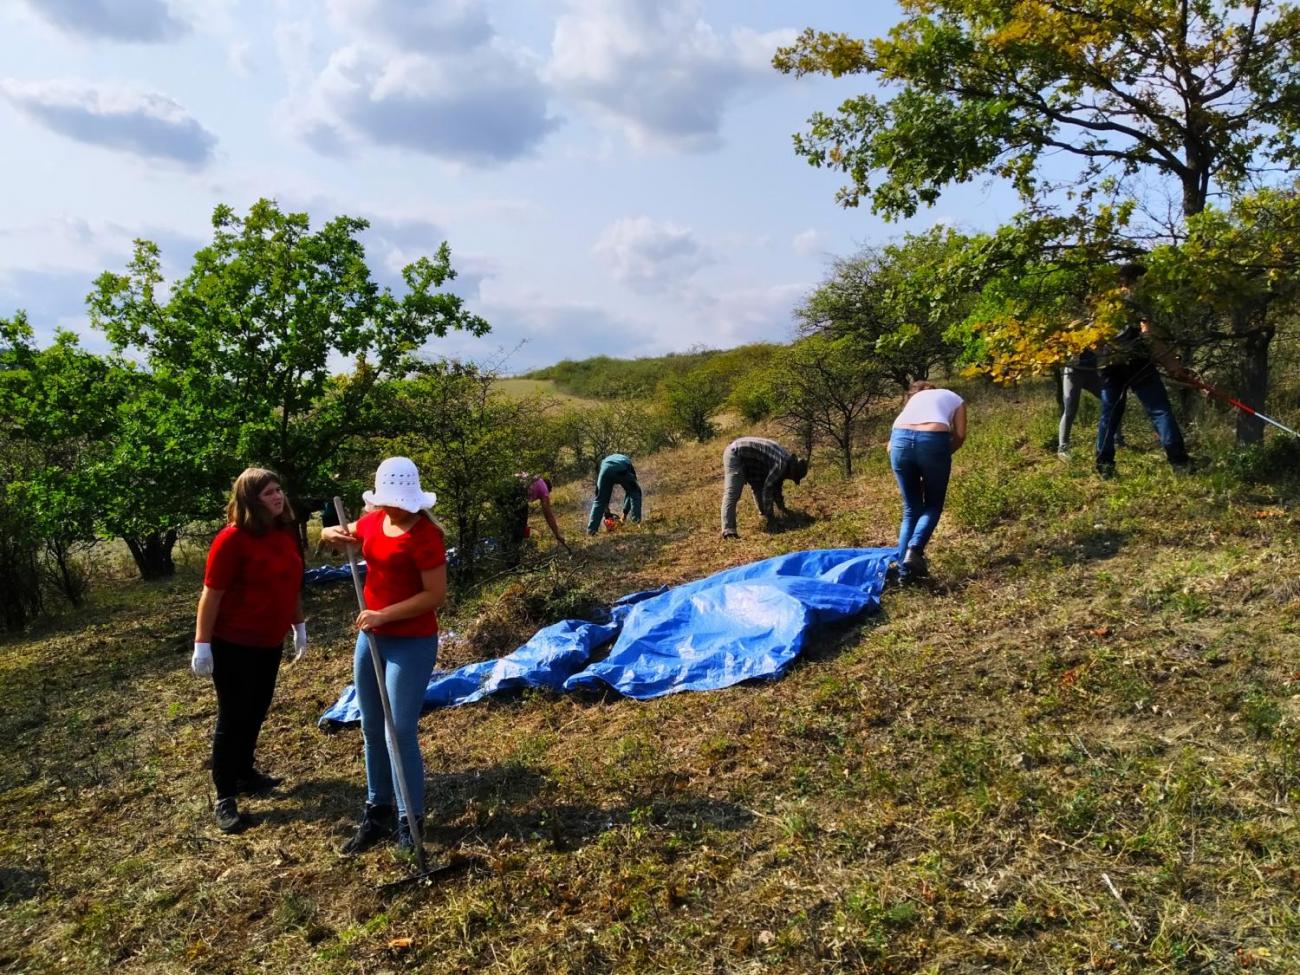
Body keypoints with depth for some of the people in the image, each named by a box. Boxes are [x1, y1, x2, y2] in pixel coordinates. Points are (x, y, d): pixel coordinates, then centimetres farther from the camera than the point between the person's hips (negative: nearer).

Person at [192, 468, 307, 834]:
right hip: (233, 643, -7)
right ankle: (224, 797, 14)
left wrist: (299, 625, 17)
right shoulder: (232, 539, -20)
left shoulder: (286, 532, 2)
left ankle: (244, 773, 37)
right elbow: (212, 593, -18)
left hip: (270, 641, 7)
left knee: (257, 712, 18)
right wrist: (202, 644, -18)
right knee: (233, 717, 2)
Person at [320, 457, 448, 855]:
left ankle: (411, 822, 14)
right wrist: (335, 535, -4)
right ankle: (377, 813, 32)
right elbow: (335, 534, 21)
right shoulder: (373, 521, 2)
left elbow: (435, 594, -21)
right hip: (371, 638, 8)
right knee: (372, 730, 16)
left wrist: (384, 615, -24)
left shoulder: (425, 535, -19)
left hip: (411, 644, -8)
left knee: (400, 734, -3)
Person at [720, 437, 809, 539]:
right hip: (735, 456, -11)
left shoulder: (785, 459, 11)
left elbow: (776, 485, 24)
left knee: (759, 485, 20)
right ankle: (728, 529, -25)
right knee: (732, 494, -19)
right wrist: (770, 517, -12)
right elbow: (768, 488, -19)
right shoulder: (781, 464, -19)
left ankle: (763, 511, 38)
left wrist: (781, 507, 31)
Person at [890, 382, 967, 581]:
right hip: (933, 439, -3)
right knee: (933, 505, 14)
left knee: (911, 509, 15)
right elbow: (960, 436, 15)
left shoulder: (915, 398, 36)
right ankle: (915, 550, -12)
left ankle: (904, 569, 7)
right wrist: (943, 455, 26)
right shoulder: (954, 398, 31)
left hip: (900, 438, 3)